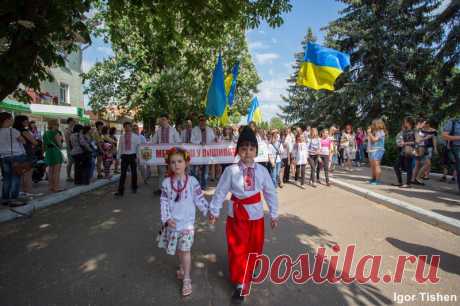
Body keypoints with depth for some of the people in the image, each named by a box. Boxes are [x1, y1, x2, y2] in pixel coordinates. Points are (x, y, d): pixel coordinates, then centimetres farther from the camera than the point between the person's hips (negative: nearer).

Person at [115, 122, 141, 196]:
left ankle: (134, 188, 30)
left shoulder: (135, 137, 0)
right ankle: (120, 191, -2)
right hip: (124, 156, 1)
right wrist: (120, 156, -1)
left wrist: (137, 157, -6)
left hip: (133, 156, 0)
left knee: (134, 172, 12)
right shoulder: (121, 137, 5)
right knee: (123, 173, -3)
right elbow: (119, 147, 7)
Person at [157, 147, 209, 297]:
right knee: (178, 249, 19)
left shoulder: (192, 181, -10)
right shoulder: (166, 183, -5)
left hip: (187, 222, -3)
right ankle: (182, 269, 44)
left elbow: (200, 199, -4)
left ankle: (186, 279, 16)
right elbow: (164, 202, -2)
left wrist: (209, 212, -5)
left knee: (185, 250, 1)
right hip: (172, 222, 3)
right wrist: (167, 218, -11)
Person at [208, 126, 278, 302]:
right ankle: (240, 284, 26)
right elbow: (220, 192, -6)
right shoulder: (231, 171, -14)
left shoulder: (262, 170, -8)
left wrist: (274, 215, 5)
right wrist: (214, 211, 1)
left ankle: (248, 273, 48)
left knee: (254, 248, 18)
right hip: (237, 215, -2)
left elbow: (270, 193, 1)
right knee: (237, 249, 7)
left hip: (256, 215, 2)